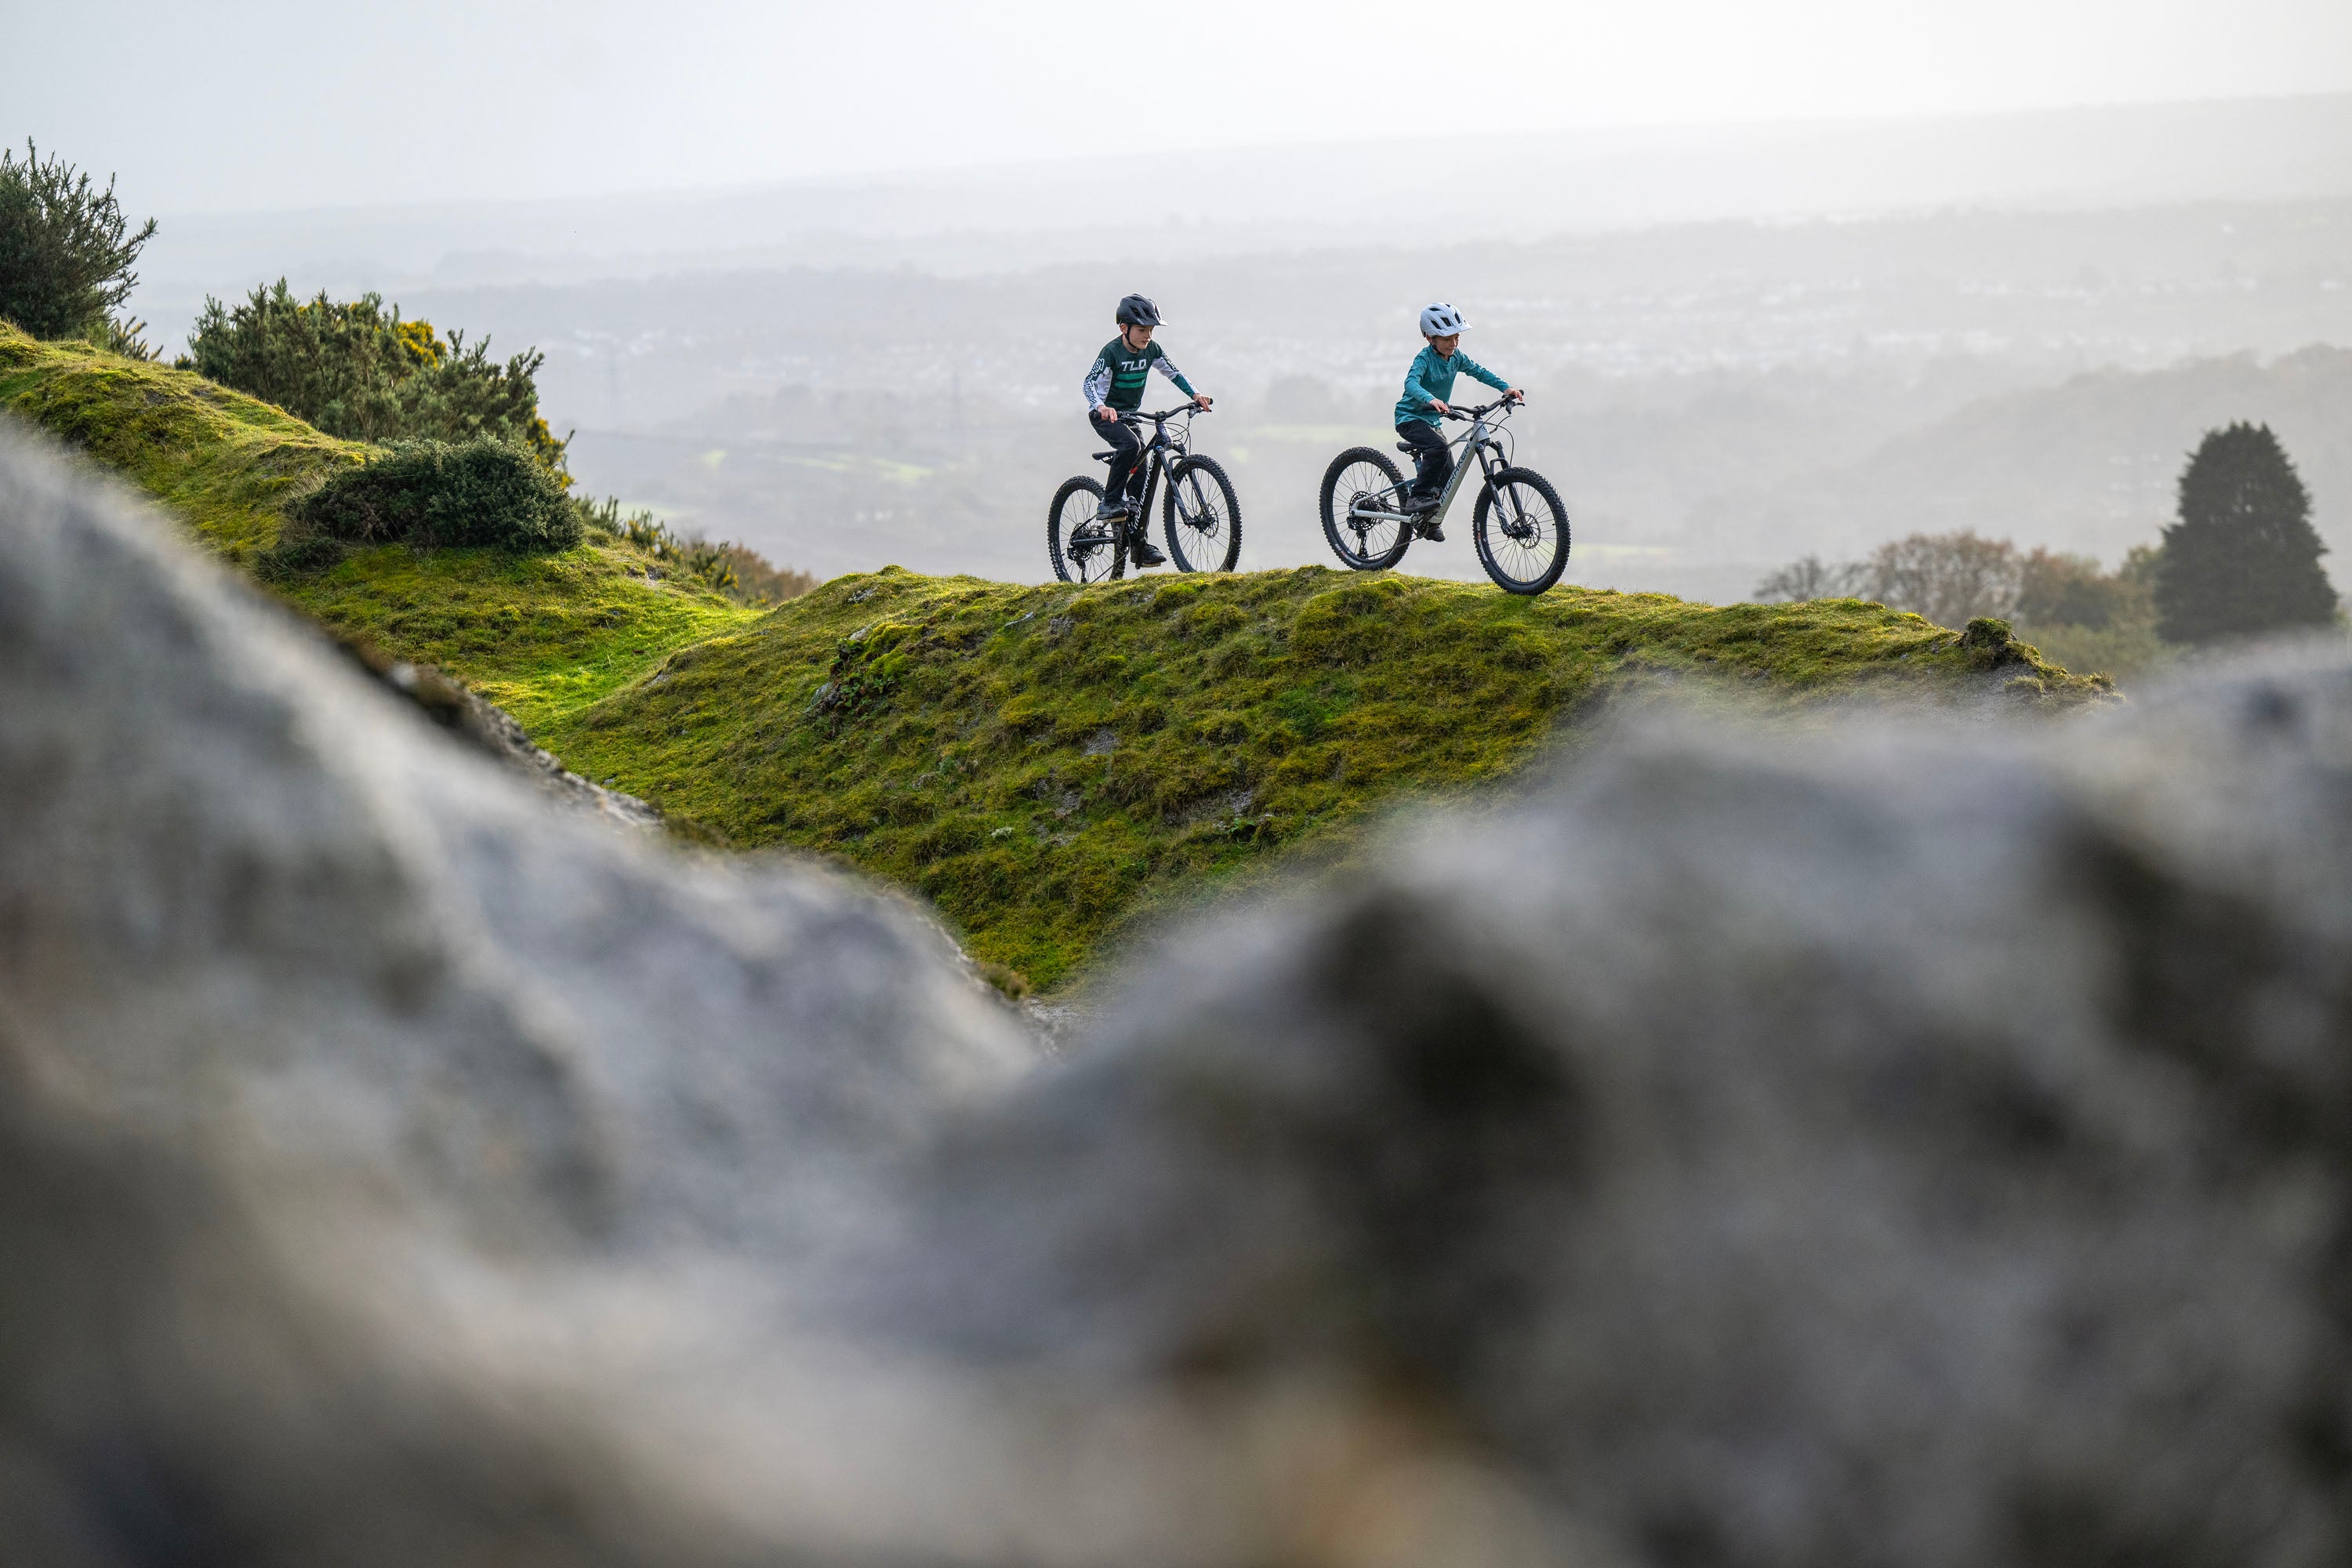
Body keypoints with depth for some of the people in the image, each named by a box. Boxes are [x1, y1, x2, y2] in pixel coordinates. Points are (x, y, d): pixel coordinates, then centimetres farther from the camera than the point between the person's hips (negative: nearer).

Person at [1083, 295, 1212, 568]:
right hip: (1104, 415, -6)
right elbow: (1092, 382, -28)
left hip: (1128, 415, 6)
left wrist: (1194, 394, -9)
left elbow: (1173, 373, 6)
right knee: (1131, 444, -34)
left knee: (1140, 468, 0)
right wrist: (1101, 407, -48)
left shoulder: (1151, 350, -3)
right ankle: (1110, 503, -23)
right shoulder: (1111, 352, -20)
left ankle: (1137, 542, 3)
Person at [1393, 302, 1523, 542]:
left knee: (1448, 477, 3)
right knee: (1438, 448, -34)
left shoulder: (1456, 357, 0)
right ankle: (1417, 497, -26)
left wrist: (1506, 388, -10)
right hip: (1410, 418, -7)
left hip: (1432, 421, 7)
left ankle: (1428, 521, 20)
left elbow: (1479, 371, 5)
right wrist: (1432, 400, -56)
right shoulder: (1425, 358, -21)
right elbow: (1411, 383, -37)